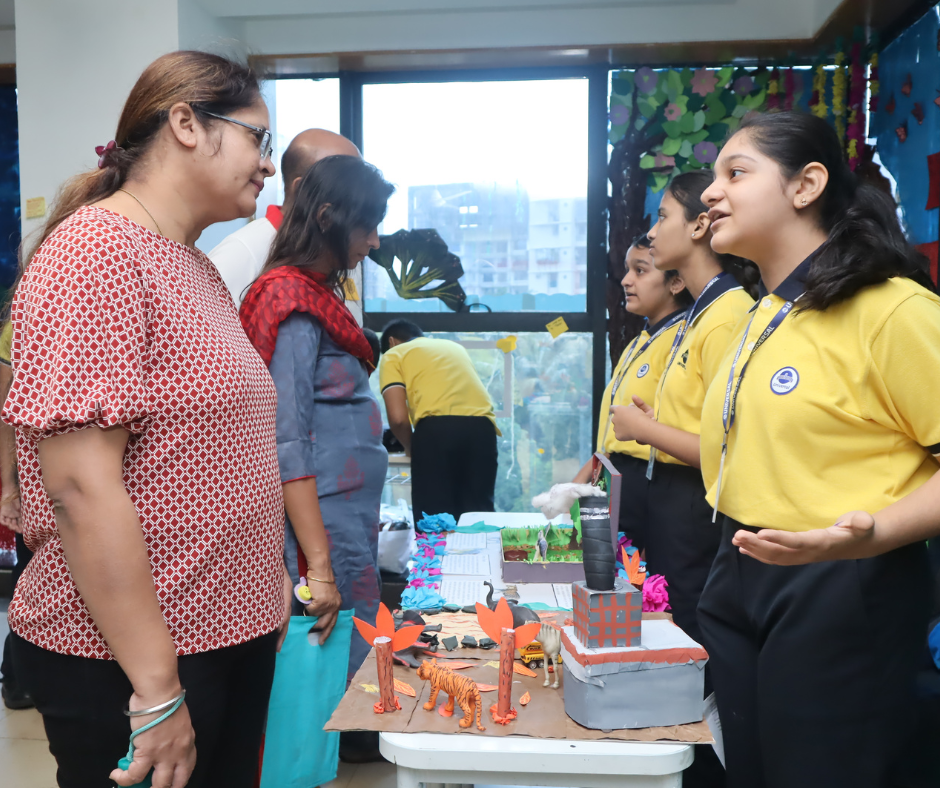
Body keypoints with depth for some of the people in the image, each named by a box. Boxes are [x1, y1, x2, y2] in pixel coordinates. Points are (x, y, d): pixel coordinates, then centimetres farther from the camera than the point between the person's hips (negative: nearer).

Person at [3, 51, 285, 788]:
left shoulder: (197, 268, 11)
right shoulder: (96, 247, -16)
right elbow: (82, 487, -22)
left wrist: (268, 589, 18)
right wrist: (157, 690, -20)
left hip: (234, 636, 8)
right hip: (126, 661, -8)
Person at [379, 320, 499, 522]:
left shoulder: (393, 355, 17)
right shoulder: (454, 347, 34)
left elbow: (398, 418, 4)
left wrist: (410, 447, 21)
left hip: (437, 430, -4)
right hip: (481, 427, 5)